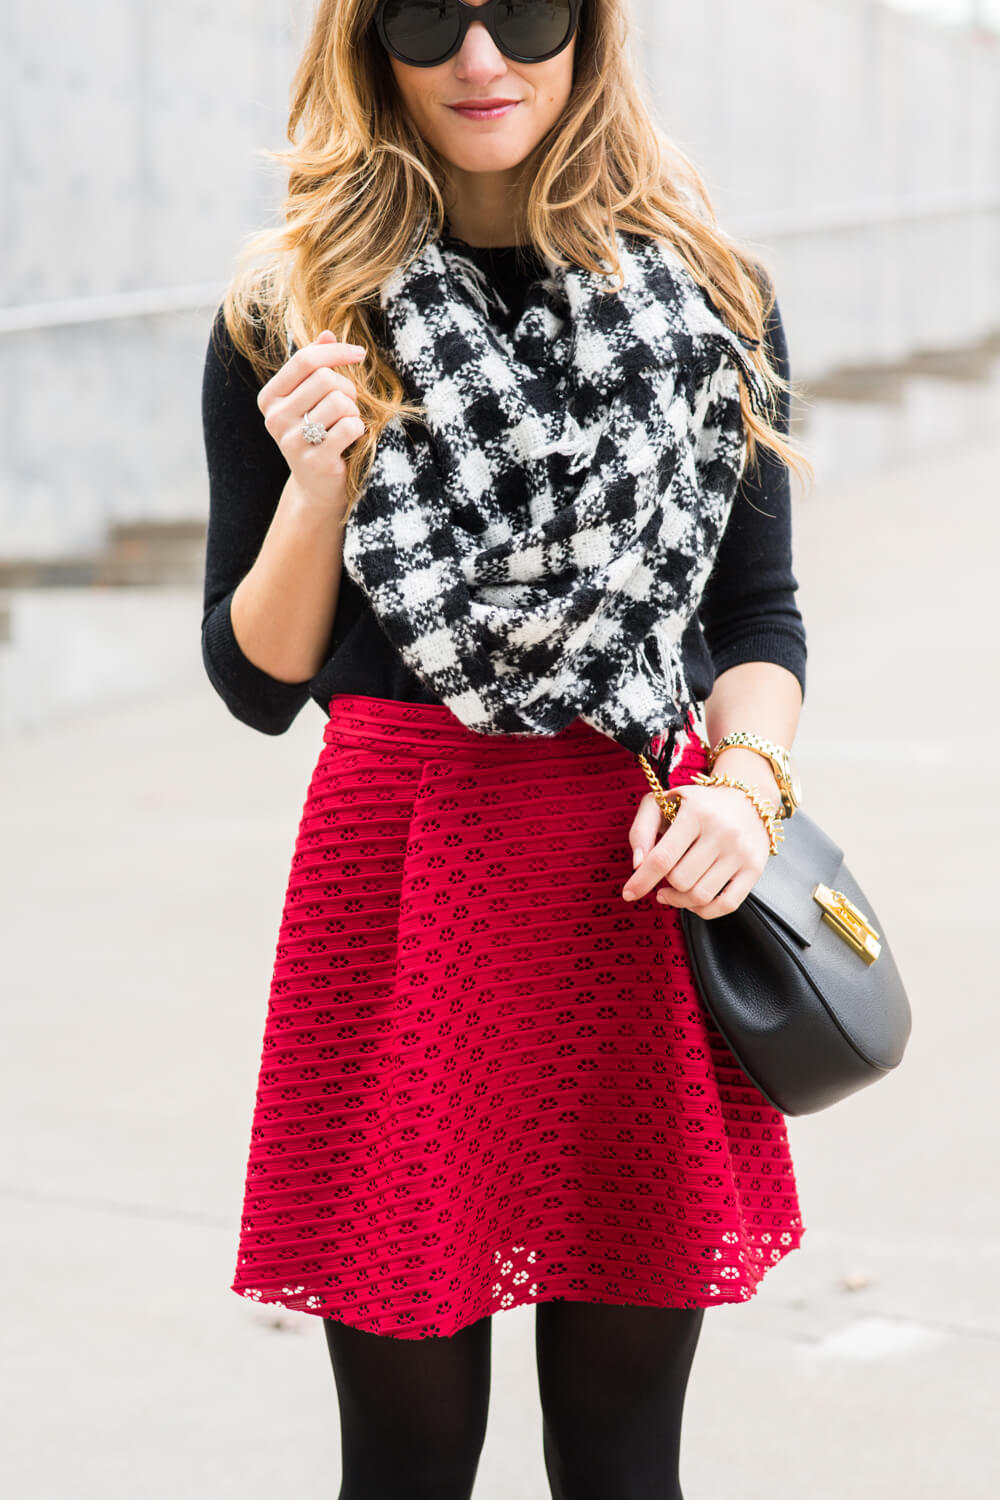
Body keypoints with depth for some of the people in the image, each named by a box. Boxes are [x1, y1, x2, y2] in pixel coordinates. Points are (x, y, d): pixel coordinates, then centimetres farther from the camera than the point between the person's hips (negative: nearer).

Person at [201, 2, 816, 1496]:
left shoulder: (709, 295, 6)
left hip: (648, 883, 2)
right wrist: (317, 486, -13)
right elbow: (257, 685, 3)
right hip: (403, 881, -1)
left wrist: (743, 781, -9)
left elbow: (760, 614, 10)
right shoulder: (294, 318, 1)